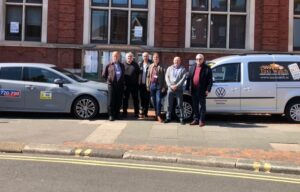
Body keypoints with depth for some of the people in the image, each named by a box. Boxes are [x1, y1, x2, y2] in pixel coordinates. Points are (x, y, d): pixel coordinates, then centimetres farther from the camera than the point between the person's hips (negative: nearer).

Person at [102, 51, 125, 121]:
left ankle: (117, 114, 15)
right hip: (112, 85, -3)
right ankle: (111, 115, -1)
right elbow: (104, 75, 12)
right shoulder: (109, 65, 8)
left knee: (119, 101, 4)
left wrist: (122, 81, 10)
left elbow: (123, 74, 22)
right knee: (111, 100, -6)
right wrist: (109, 79, 7)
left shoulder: (122, 65, 17)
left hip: (120, 85, 3)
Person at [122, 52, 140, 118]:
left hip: (134, 85, 0)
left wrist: (137, 82, -2)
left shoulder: (135, 65, 7)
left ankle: (136, 113, 11)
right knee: (125, 99, 5)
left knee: (135, 99, 4)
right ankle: (124, 112, 13)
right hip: (126, 85, 0)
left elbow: (138, 74, 6)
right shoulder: (123, 64, 5)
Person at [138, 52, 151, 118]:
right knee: (142, 98, 9)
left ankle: (145, 112, 8)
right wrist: (138, 82, 1)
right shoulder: (140, 64, 8)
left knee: (147, 98, 2)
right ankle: (142, 111, 17)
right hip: (141, 83, 4)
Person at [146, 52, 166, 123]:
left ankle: (158, 115, -8)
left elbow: (164, 77, -3)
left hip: (159, 85, -4)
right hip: (152, 84, 4)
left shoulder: (161, 67, -1)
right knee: (154, 100, 8)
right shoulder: (150, 66, 11)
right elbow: (148, 76, 11)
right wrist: (148, 85, 6)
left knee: (158, 100, -10)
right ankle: (156, 113, 18)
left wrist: (164, 87, -8)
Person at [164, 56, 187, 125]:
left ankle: (181, 119, 3)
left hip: (179, 89, -3)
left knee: (180, 104, -2)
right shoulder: (169, 68, 14)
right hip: (170, 88, 3)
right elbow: (167, 77, 6)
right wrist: (170, 85, -9)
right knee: (169, 104, 6)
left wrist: (176, 86, -15)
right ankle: (168, 118, 14)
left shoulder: (183, 69, 5)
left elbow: (183, 78, -6)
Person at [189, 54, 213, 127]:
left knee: (202, 106, 2)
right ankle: (196, 119, 20)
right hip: (194, 90, 5)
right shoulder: (192, 68, 14)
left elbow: (210, 80, -6)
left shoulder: (207, 69, -3)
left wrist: (208, 89, -12)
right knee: (195, 106, 11)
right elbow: (189, 78, 14)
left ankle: (202, 120, 9)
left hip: (202, 91, -5)